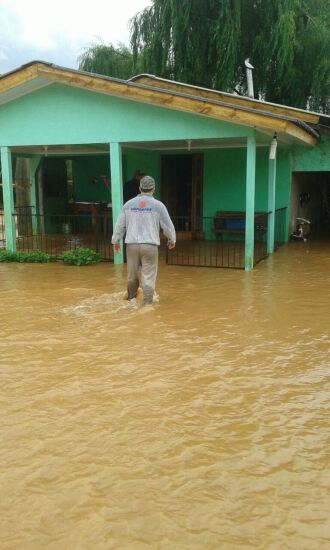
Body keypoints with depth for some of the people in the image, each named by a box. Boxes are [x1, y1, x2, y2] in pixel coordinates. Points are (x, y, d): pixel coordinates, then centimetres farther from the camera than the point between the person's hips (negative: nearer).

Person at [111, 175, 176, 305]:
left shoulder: (129, 204, 5)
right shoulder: (158, 205, -2)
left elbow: (119, 225, 7)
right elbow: (168, 226, 3)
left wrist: (116, 241, 19)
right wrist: (171, 240, 20)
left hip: (132, 244, 3)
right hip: (150, 245, -3)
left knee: (132, 274, 17)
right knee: (148, 276, 2)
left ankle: (131, 298, 35)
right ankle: (147, 303, 2)